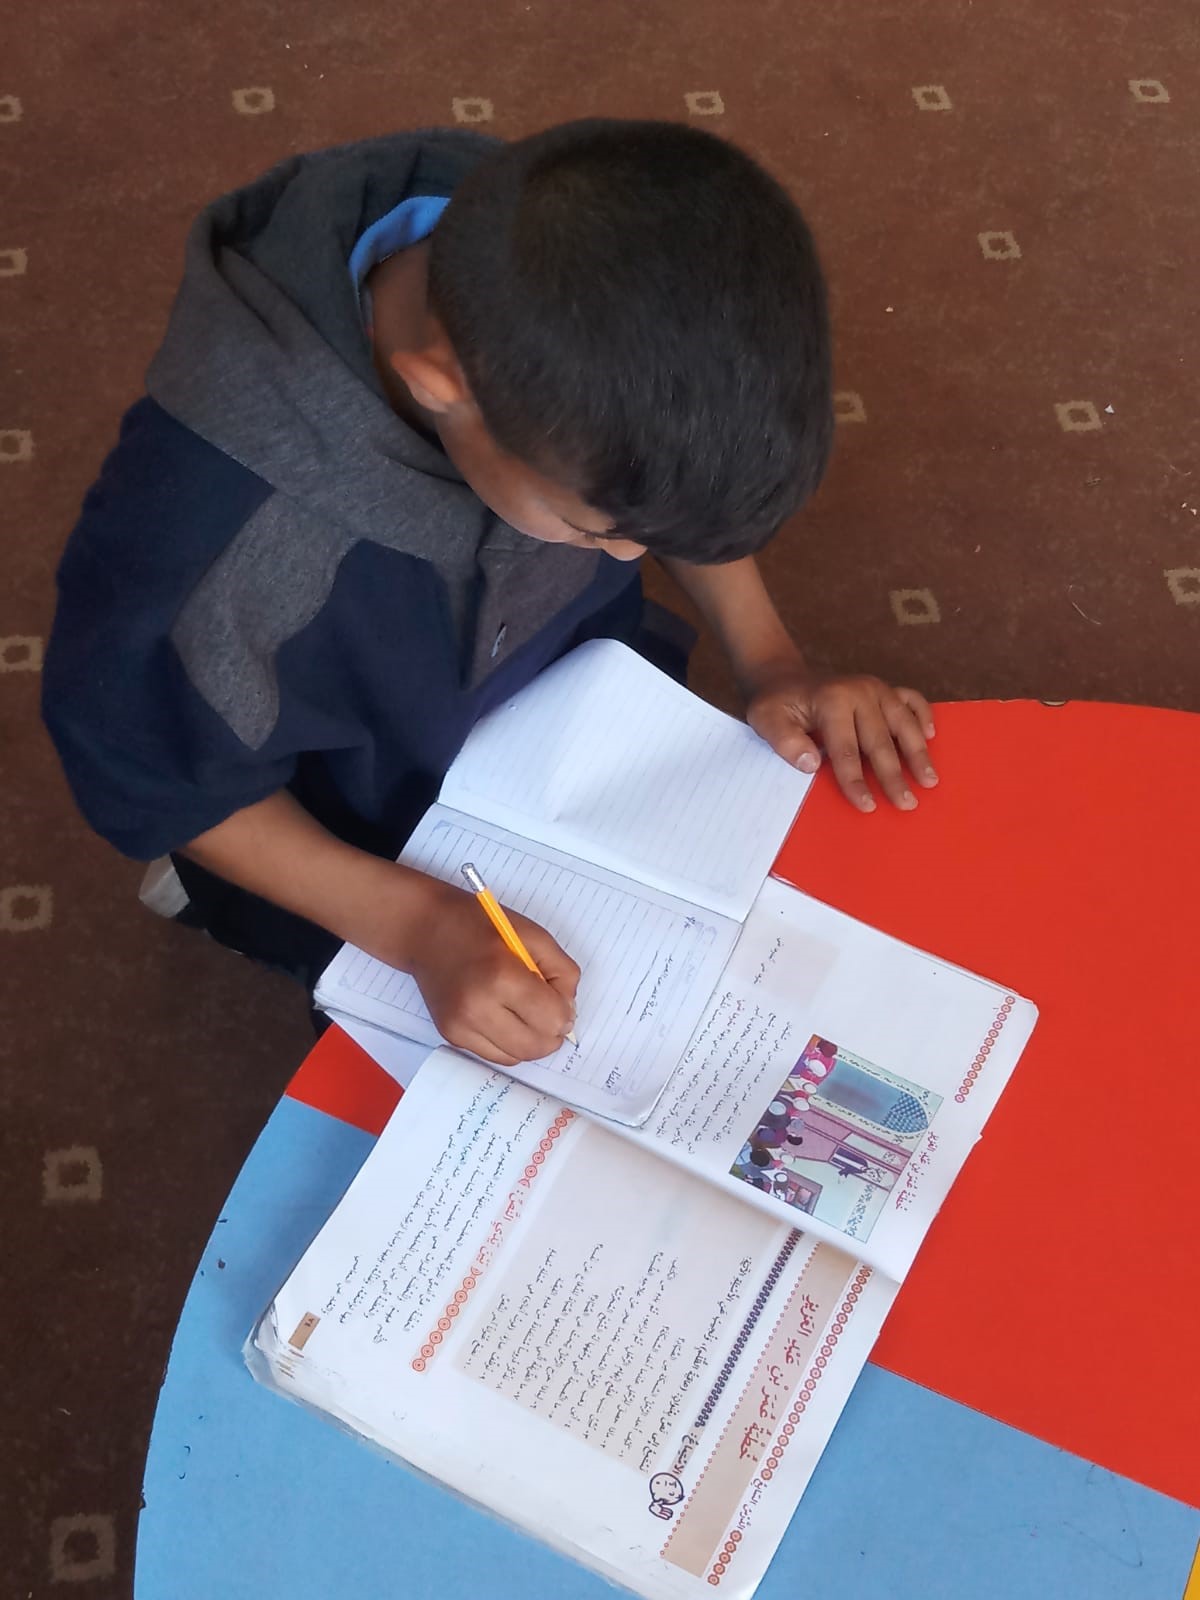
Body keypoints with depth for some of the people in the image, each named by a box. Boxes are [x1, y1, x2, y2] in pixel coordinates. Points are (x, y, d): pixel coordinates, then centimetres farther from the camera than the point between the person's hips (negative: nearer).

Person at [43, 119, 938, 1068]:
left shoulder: (570, 306, -29)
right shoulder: (202, 519, -43)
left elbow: (697, 474, -5)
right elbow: (152, 777, -23)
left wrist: (773, 664, -16)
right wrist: (416, 925, -30)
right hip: (366, 860, -3)